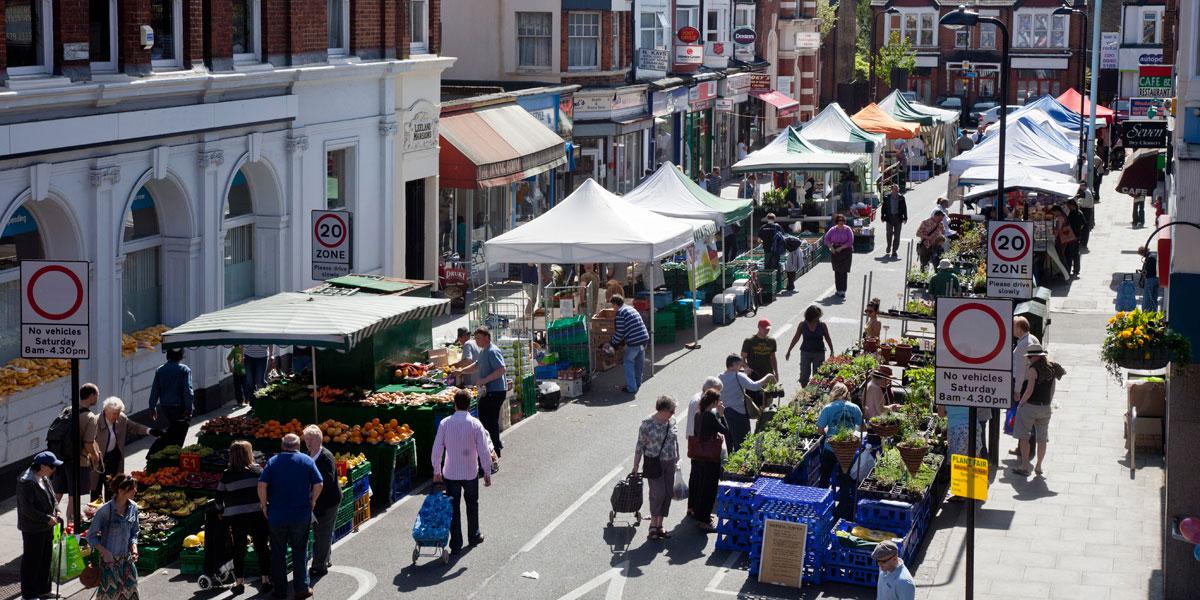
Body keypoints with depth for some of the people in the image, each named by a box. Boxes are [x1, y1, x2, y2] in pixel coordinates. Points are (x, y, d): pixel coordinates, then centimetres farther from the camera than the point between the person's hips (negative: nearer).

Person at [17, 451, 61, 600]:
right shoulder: (26, 482, -23)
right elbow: (28, 509, -25)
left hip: (46, 527, 9)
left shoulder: (44, 478, 5)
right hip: (33, 529, -9)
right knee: (31, 561, 4)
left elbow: (51, 497, 18)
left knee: (45, 559, 19)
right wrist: (48, 519, -23)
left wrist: (56, 511, -1)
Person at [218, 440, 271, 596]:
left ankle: (239, 582, 15)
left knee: (239, 550, 11)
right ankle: (265, 580, 11)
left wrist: (222, 512, 20)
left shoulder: (226, 475, -1)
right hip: (257, 516, -1)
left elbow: (219, 497, 4)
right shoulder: (258, 471, -3)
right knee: (261, 548, 9)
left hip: (235, 518, 1)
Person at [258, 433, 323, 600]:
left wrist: (264, 505, 1)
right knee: (300, 552, 9)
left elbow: (262, 485, -10)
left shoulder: (273, 461, -2)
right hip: (301, 515, 0)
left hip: (276, 515, 0)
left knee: (278, 553, 10)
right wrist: (312, 501, 9)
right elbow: (319, 484, -5)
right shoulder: (307, 461, -1)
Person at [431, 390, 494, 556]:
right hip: (470, 472, 0)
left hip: (450, 473, 0)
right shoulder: (475, 424, -12)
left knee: (453, 509, 8)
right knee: (472, 505, 22)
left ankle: (456, 544, 9)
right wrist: (487, 473, 0)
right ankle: (474, 536, 34)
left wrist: (437, 471, 6)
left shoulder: (445, 423, -10)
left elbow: (437, 449, -6)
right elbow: (484, 451, -11)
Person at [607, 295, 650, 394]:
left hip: (634, 341, -8)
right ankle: (638, 383, 36)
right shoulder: (631, 308, 18)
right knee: (639, 362, 22)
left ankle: (631, 388, 4)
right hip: (644, 338, 8)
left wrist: (611, 343, 4)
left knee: (629, 363, 4)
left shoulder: (620, 312, -8)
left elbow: (619, 332, -10)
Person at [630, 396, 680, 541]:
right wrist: (635, 467, -5)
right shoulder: (647, 424, -13)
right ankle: (653, 524, 0)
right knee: (658, 493, -13)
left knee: (668, 494, 5)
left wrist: (677, 456, 21)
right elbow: (640, 445, -7)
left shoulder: (671, 421, 3)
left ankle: (660, 525, 15)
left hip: (669, 463, 6)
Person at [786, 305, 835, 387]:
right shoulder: (802, 325, -4)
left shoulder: (822, 325, -5)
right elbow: (796, 338, 4)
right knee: (804, 375, 1)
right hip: (805, 352, 0)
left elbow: (828, 339, 6)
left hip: (819, 353, 0)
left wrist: (832, 352, 9)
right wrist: (789, 351, 7)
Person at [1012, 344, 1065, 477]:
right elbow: (1052, 391, 11)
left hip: (1029, 406, -7)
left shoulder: (1033, 369, -16)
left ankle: (1024, 466, 2)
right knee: (1042, 438, 11)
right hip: (1045, 407, 7)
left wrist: (1021, 403, -8)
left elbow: (1029, 390, -20)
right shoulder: (1051, 369, 5)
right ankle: (1039, 467, 17)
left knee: (1024, 437, 4)